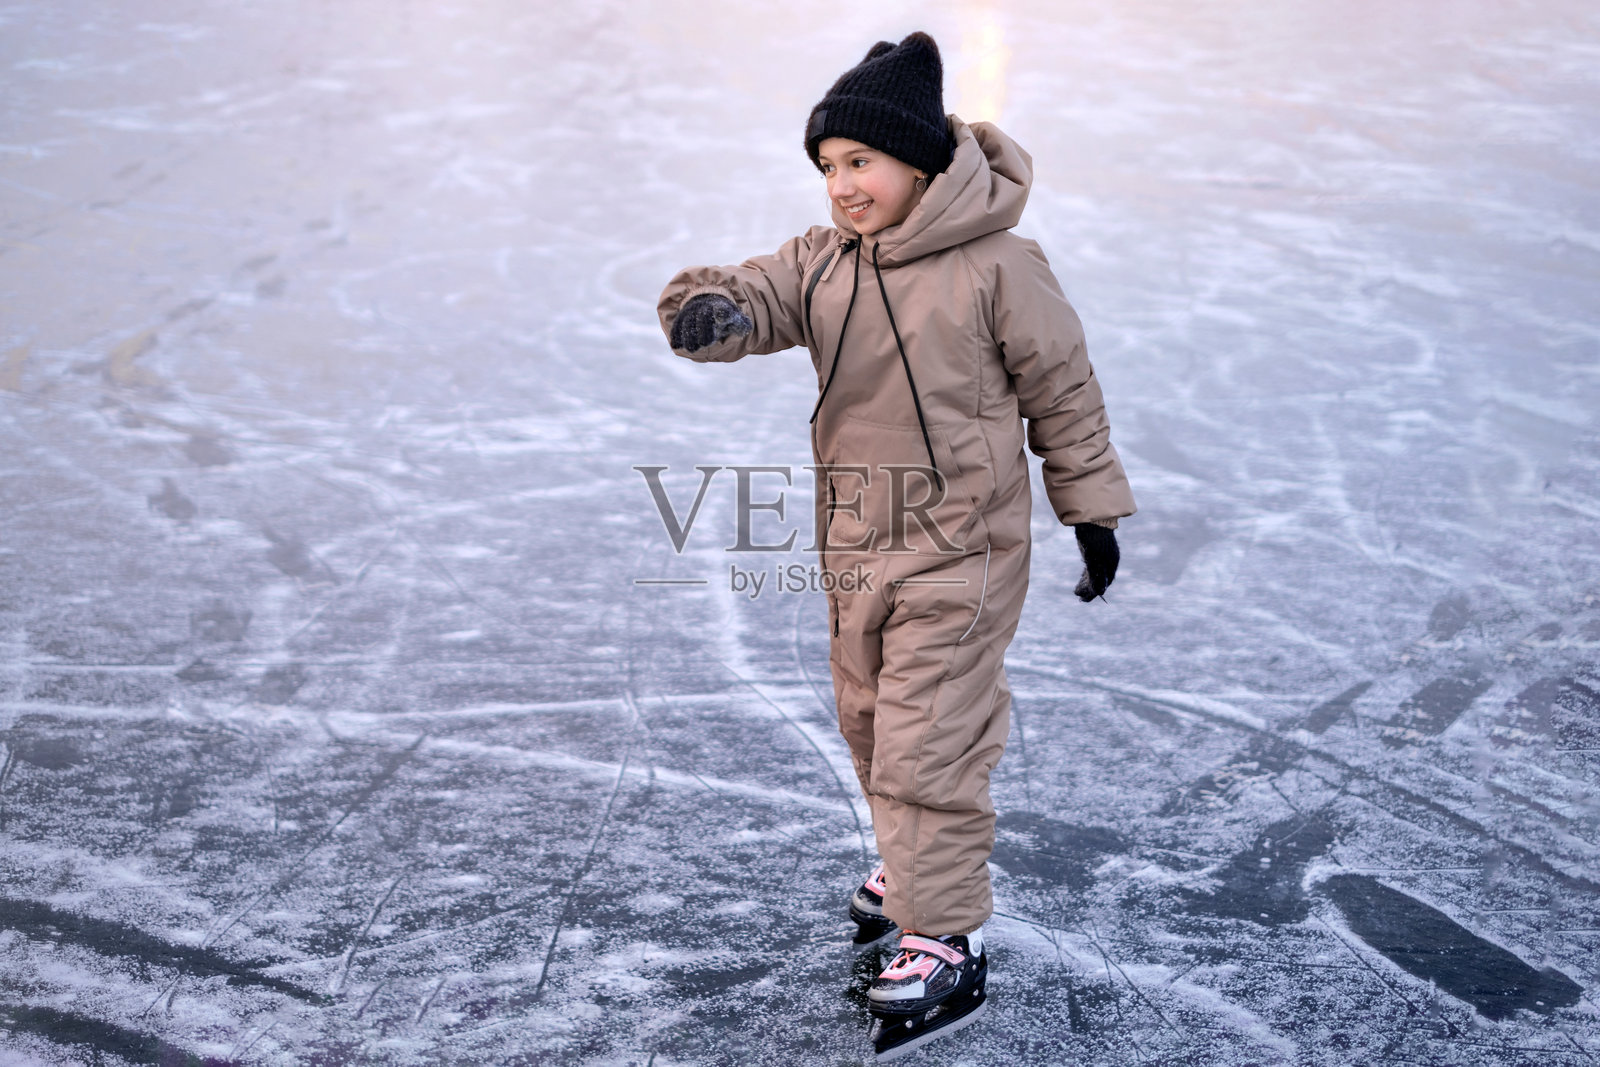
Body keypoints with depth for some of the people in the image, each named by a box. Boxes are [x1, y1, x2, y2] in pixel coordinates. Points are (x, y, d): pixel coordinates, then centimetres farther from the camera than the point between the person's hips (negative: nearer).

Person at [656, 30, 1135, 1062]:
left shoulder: (997, 267, -13)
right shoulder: (823, 261, 3)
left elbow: (1063, 389, -6)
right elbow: (758, 296, -8)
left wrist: (1093, 512, 0)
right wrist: (709, 306, -34)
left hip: (959, 549, -7)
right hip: (855, 546, 7)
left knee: (926, 747, -6)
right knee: (872, 725, 21)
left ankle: (947, 948, 6)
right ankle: (919, 869, 45)